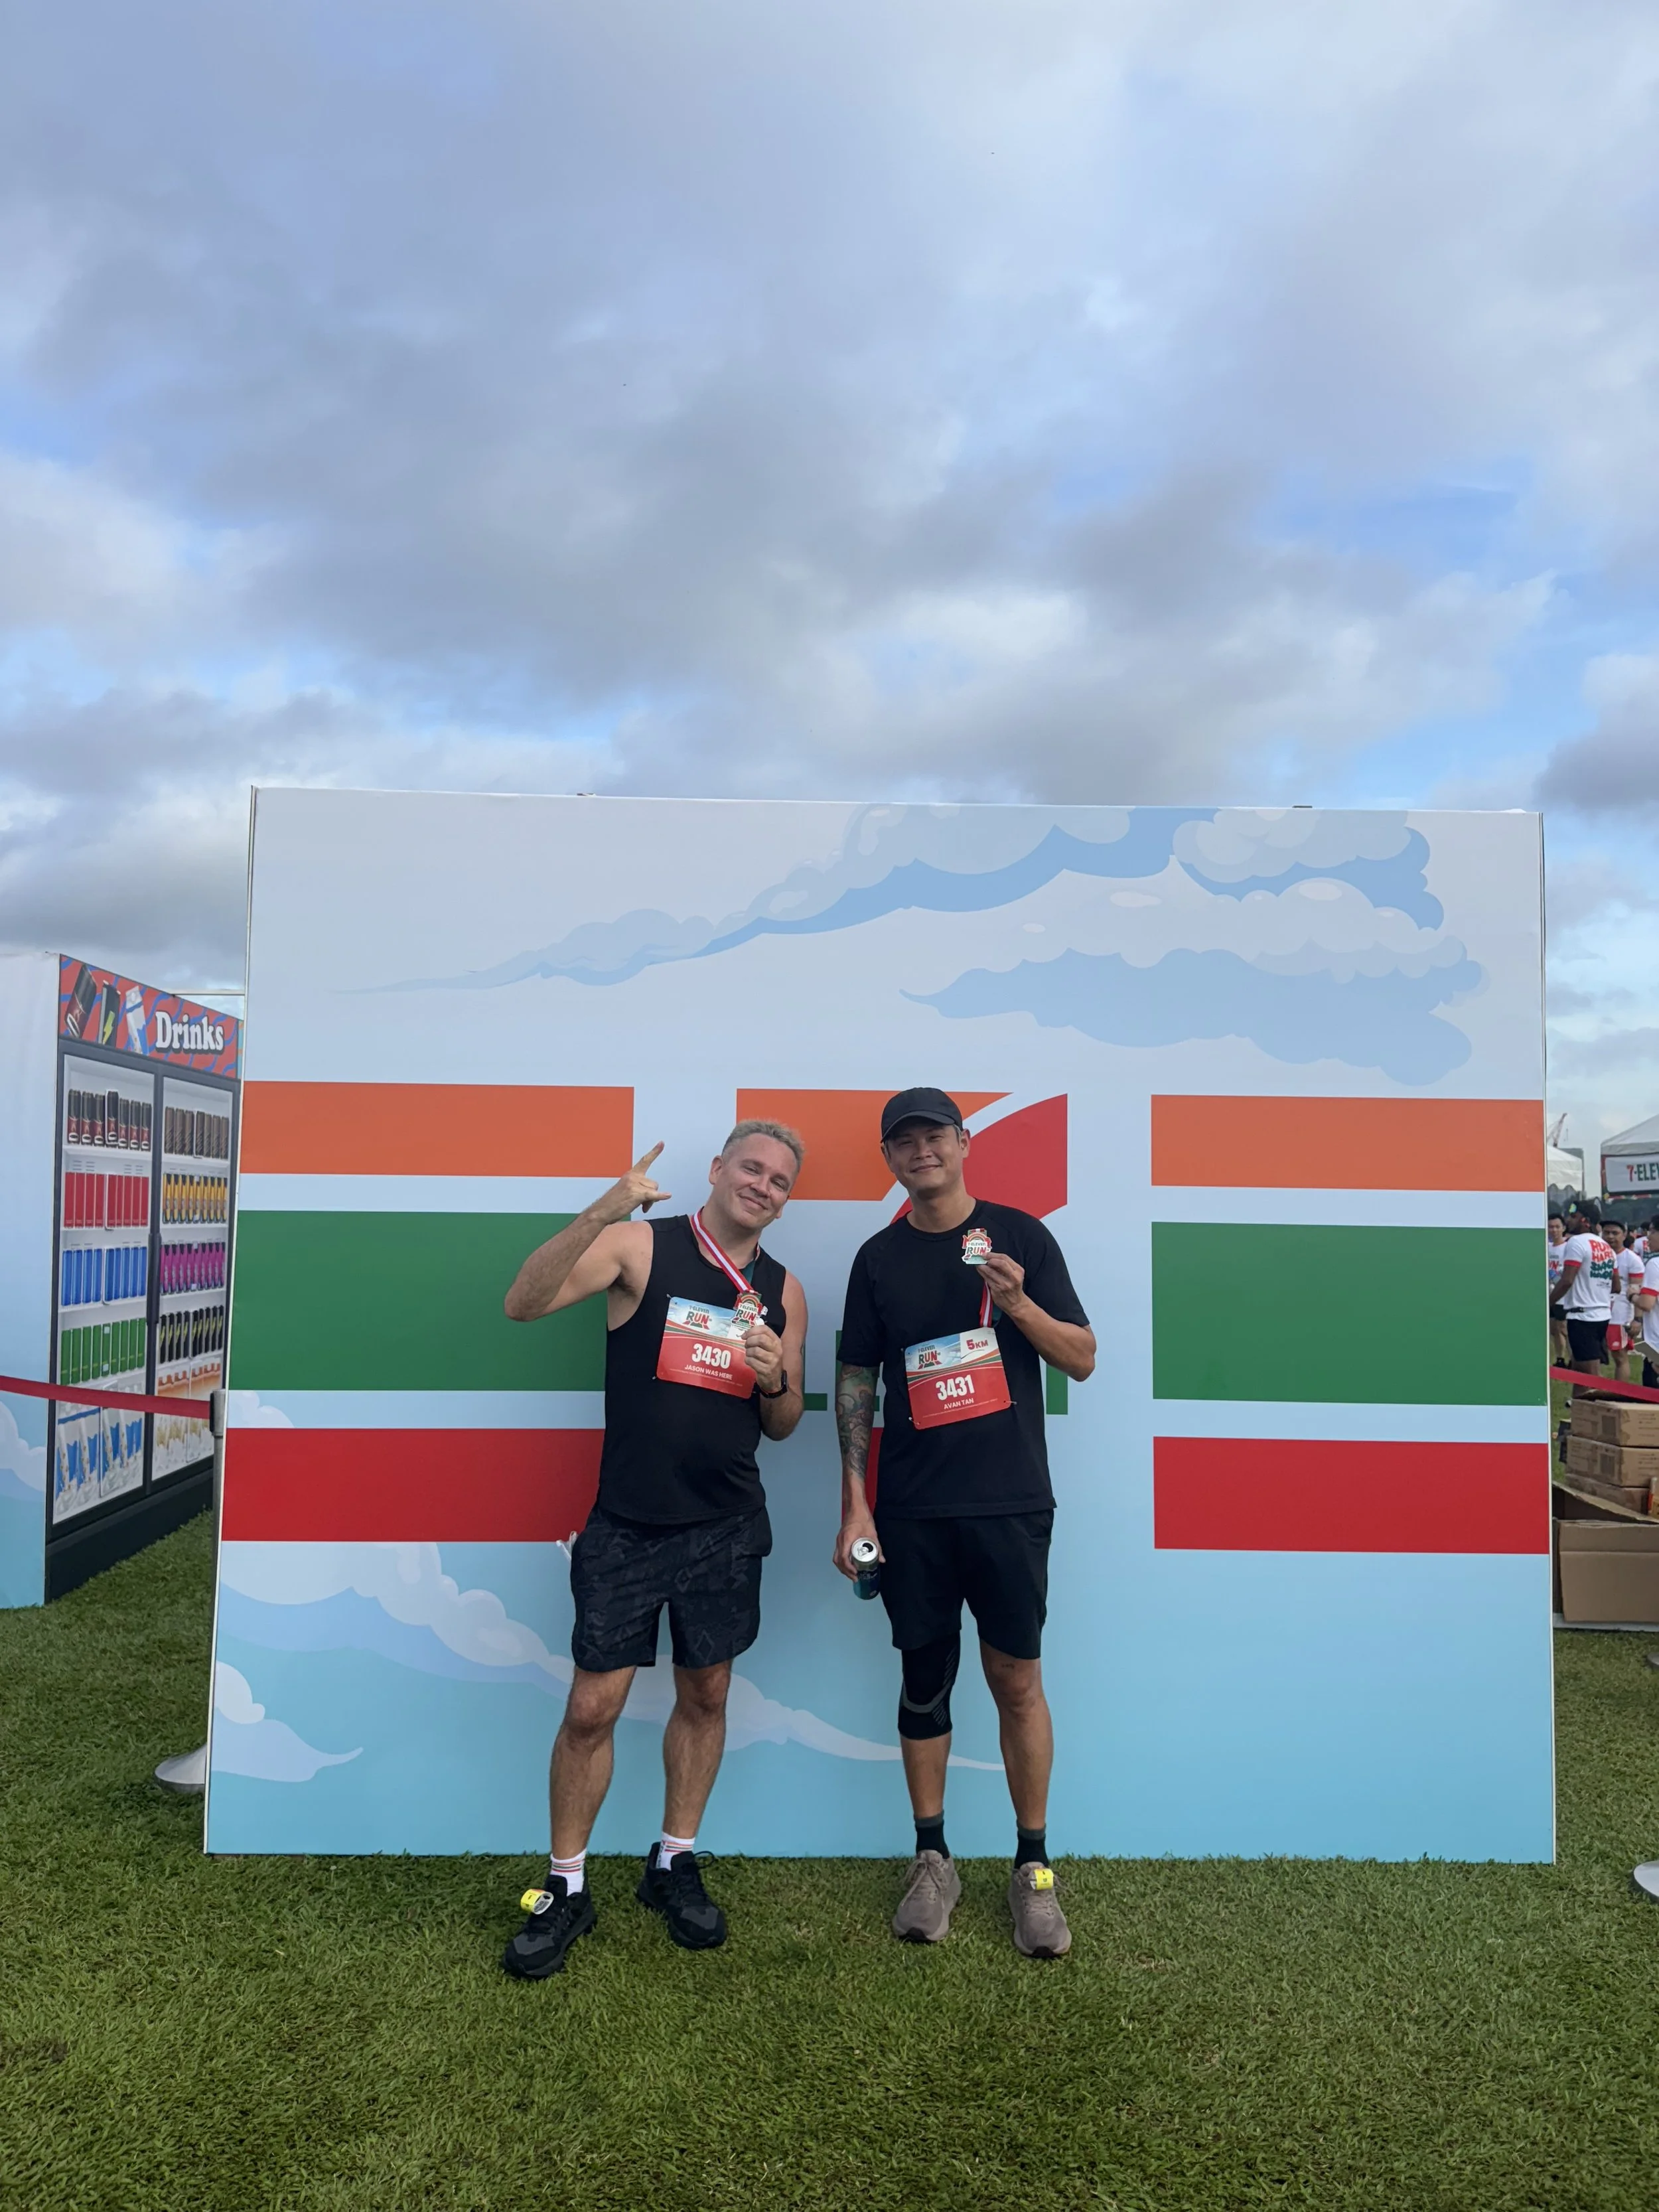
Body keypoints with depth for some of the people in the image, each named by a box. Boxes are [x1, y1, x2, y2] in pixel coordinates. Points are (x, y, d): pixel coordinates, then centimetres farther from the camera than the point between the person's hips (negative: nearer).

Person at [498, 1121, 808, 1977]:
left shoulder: (783, 1292, 5)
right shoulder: (642, 1246, -8)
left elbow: (781, 1427, 11)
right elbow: (523, 1303, -21)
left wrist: (777, 1378, -12)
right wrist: (601, 1212, -34)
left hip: (725, 1527, 4)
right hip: (626, 1523, -3)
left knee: (705, 1696, 14)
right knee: (591, 1707, 1)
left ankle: (673, 1864, 34)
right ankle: (566, 1889, 21)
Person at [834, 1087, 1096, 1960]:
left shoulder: (1019, 1235, 0)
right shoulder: (879, 1258, 5)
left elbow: (1082, 1359, 0)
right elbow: (855, 1382, 6)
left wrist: (1017, 1301, -18)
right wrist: (854, 1503, 1)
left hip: (1010, 1501, -1)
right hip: (912, 1510, 2)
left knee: (1017, 1680, 3)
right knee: (925, 1681, 9)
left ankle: (1033, 1866, 19)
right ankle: (932, 1859, 25)